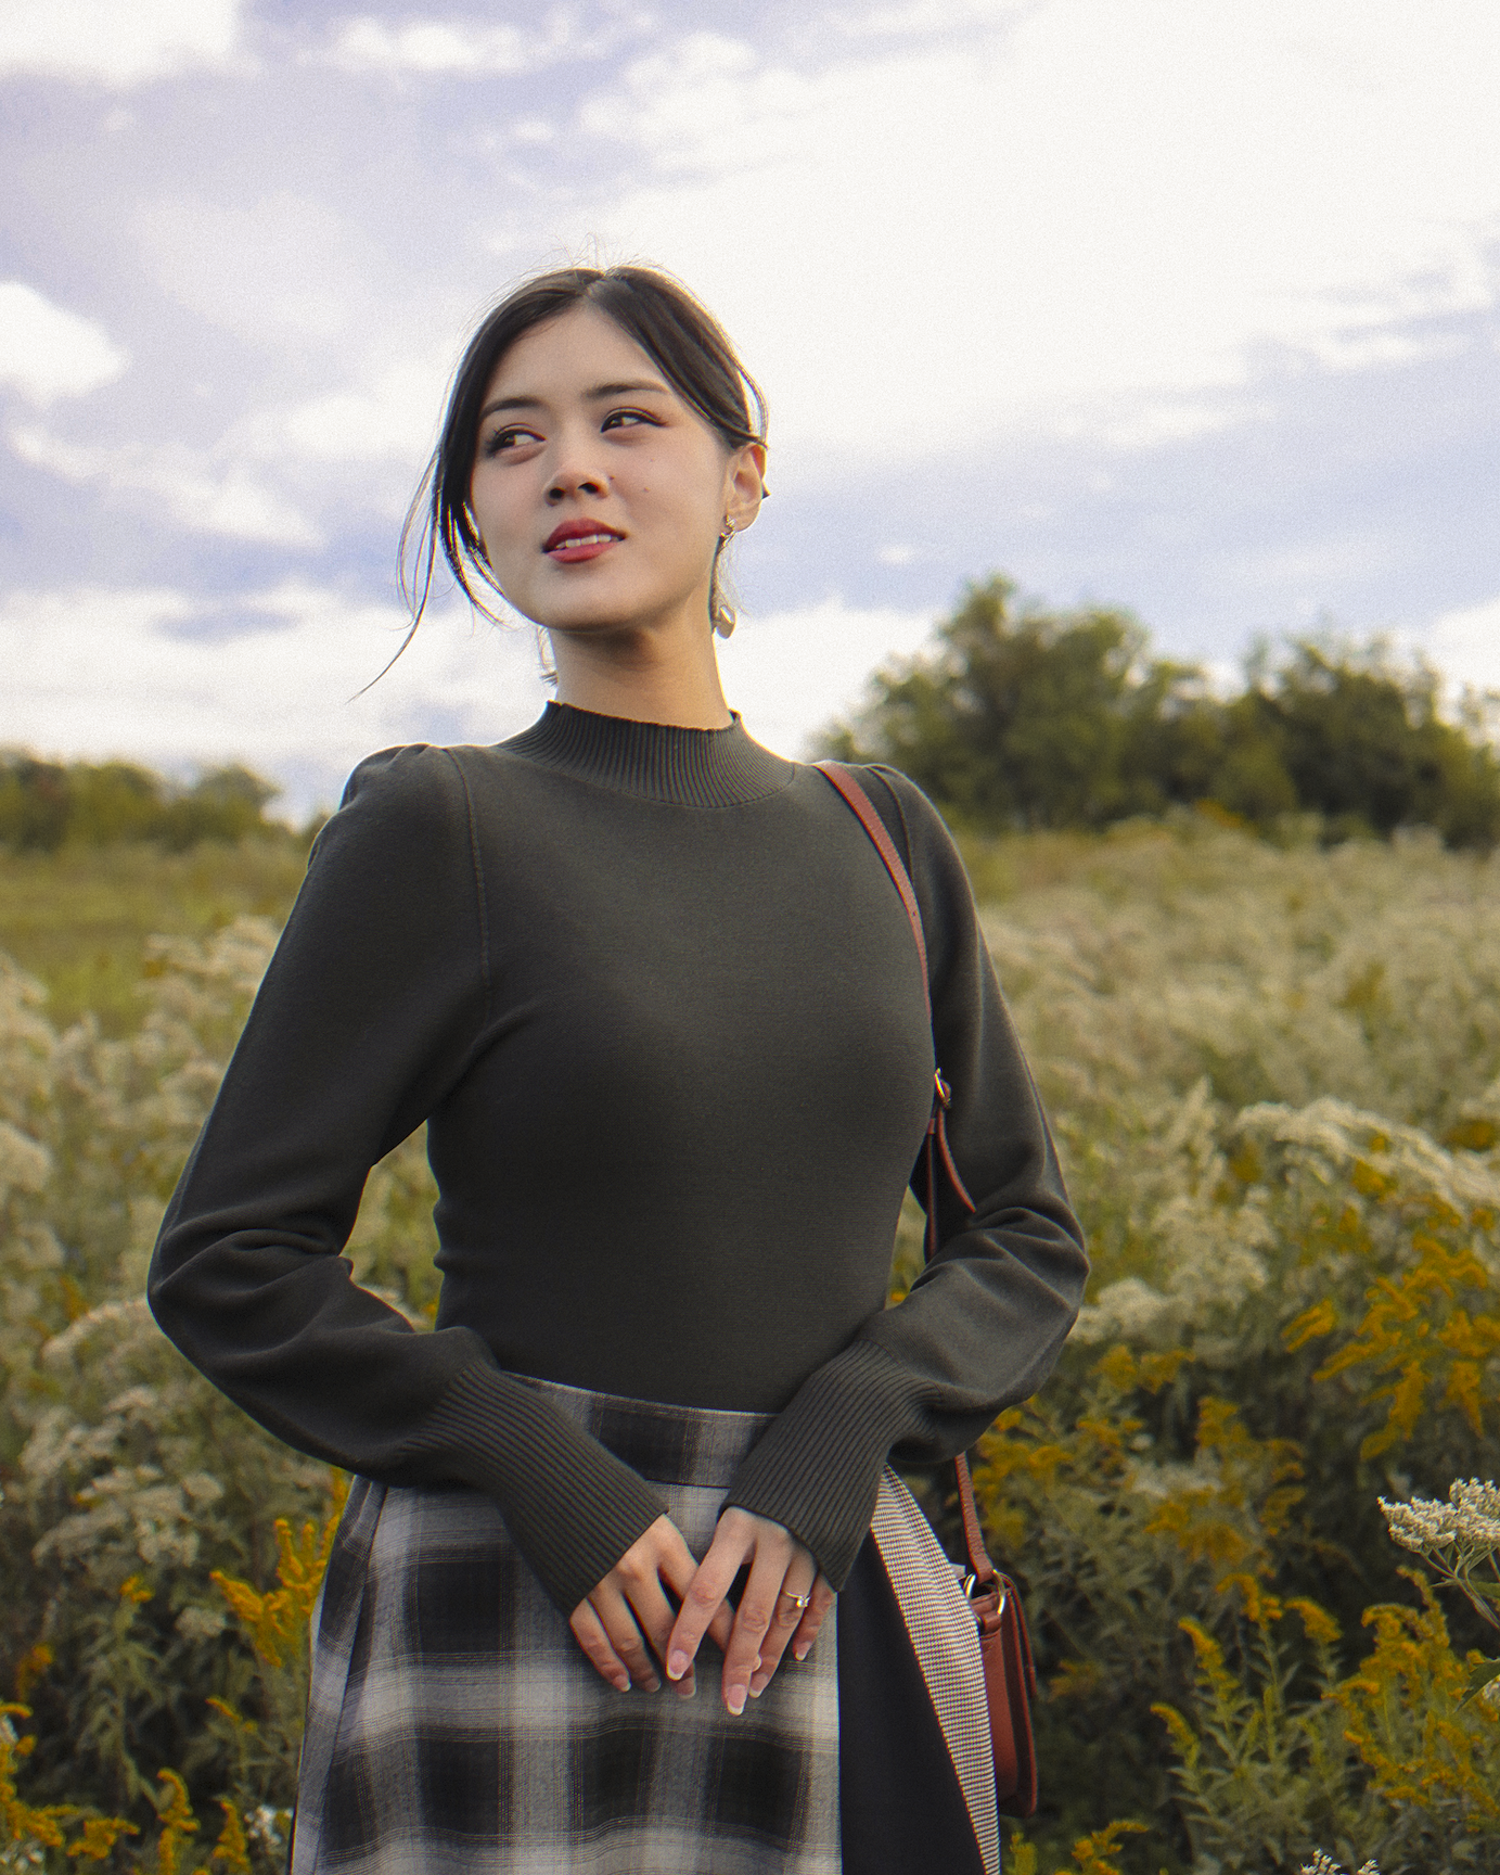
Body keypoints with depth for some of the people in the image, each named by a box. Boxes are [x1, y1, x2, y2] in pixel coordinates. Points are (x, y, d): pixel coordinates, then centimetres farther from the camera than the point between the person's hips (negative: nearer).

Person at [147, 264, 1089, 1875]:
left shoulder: (882, 840, 7)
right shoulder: (433, 831, -4)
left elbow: (1026, 1244, 9)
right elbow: (227, 1266, -3)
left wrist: (840, 1437, -9)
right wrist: (542, 1473, -14)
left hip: (829, 1620, 4)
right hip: (522, 1636, -3)